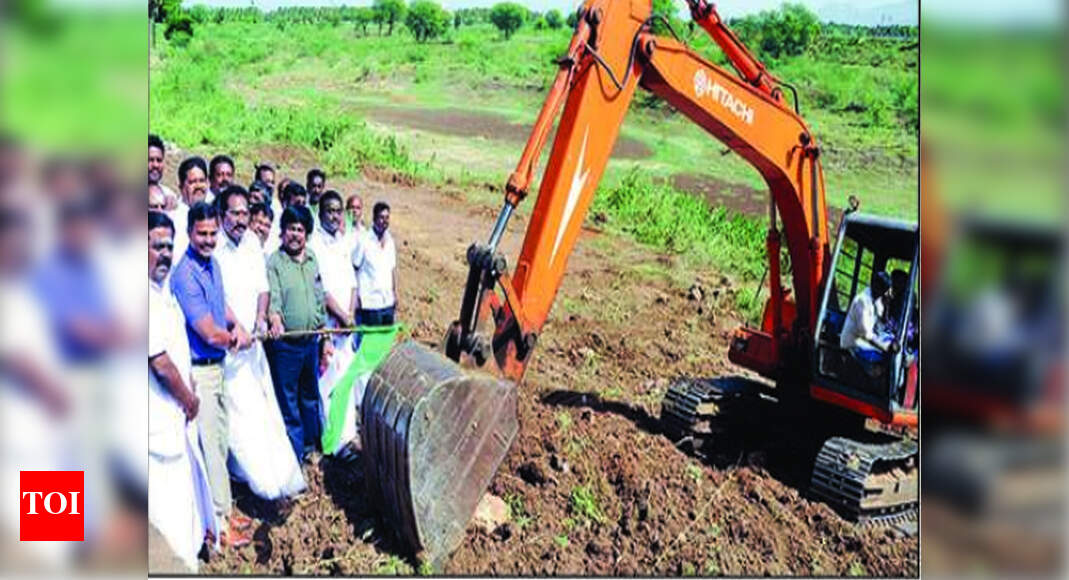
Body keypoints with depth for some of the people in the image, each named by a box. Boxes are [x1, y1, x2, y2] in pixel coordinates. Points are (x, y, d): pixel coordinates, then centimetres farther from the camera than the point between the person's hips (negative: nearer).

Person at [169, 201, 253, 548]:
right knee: (210, 446, 0)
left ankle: (223, 510, 32)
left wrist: (236, 326, 4)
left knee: (220, 442, 18)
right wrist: (236, 340, -10)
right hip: (199, 372, -9)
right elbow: (210, 334, -25)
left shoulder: (212, 264, 5)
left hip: (217, 366, 9)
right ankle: (218, 522, 12)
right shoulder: (186, 275, -22)